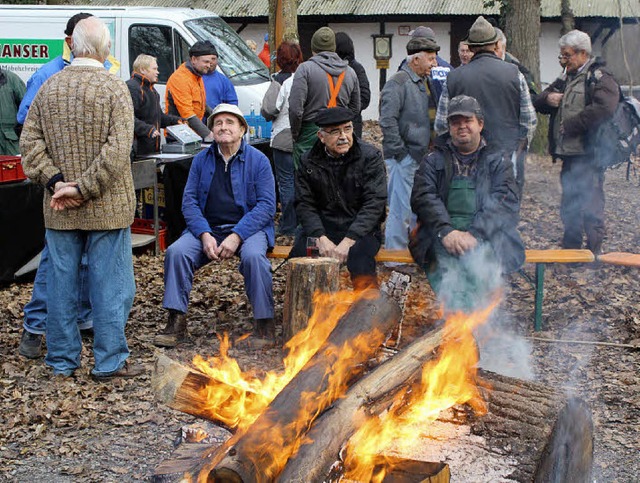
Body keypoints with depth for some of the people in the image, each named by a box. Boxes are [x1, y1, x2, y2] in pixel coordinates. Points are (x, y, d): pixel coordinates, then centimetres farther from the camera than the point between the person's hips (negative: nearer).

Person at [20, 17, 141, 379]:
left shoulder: (49, 88, 4)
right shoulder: (114, 88, -10)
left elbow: (30, 142, 0)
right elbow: (118, 149, -20)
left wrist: (55, 181, -5)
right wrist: (83, 189, -16)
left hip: (59, 212, 4)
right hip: (107, 209, -4)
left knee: (62, 282, 12)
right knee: (110, 283, 4)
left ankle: (63, 361, 21)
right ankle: (110, 362, 10)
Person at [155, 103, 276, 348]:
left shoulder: (258, 160, 0)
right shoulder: (201, 160, 10)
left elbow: (266, 205, -7)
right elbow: (189, 201, 5)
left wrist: (237, 236, -18)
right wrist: (205, 235, -13)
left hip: (248, 228, -3)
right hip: (207, 228, 3)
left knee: (253, 255, -35)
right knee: (176, 251, -23)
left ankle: (264, 323, -21)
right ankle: (176, 322, -17)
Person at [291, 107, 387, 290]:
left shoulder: (370, 157, -3)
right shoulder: (309, 162, 6)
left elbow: (374, 203, -11)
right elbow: (304, 204, 2)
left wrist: (349, 240, -22)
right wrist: (321, 238, -17)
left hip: (360, 229, -2)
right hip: (322, 229, 3)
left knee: (359, 255, -35)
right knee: (299, 254, -27)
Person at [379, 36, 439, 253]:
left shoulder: (422, 82, 16)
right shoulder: (398, 83, -13)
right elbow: (387, 121, -20)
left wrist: (425, 149, 16)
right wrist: (399, 151, -18)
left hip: (418, 156, 9)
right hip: (403, 158, -9)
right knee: (401, 208, -8)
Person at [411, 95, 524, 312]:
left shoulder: (498, 161, 17)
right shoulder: (434, 160, 20)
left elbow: (506, 203, 1)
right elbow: (422, 197, 3)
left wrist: (474, 234, -16)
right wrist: (446, 231, -16)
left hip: (486, 235, 0)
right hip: (441, 235, 1)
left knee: (481, 258, -35)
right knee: (444, 256, -35)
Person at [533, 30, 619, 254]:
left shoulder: (599, 77, -7)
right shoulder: (567, 79, 21)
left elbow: (604, 109, -24)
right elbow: (539, 104, 25)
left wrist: (571, 125, -18)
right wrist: (548, 98, 0)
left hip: (588, 154, -9)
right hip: (569, 153, 9)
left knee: (591, 206, -6)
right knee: (569, 206, 15)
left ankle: (594, 253, 1)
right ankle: (570, 251, 25)